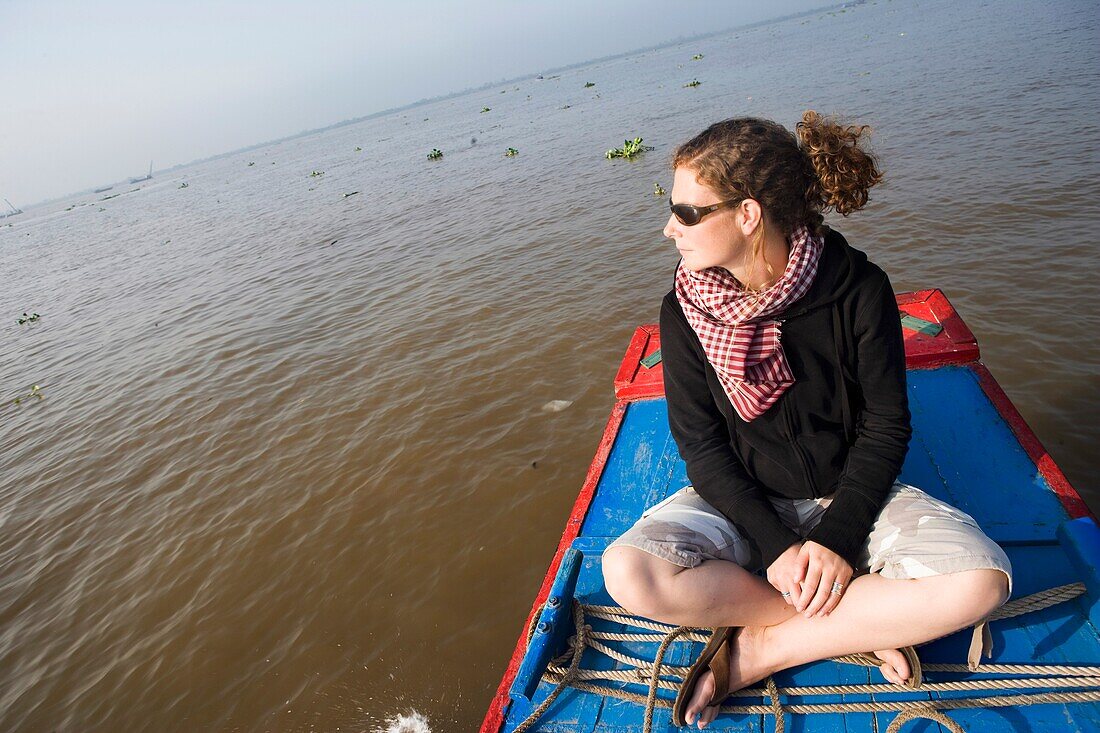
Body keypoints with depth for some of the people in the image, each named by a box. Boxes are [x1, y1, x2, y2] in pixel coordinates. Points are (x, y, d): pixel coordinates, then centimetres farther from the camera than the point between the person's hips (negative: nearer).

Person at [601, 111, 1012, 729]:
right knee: (629, 574, -26)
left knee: (981, 579, -26)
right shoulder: (686, 310, -11)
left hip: (849, 493, 0)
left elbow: (886, 427, -9)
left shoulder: (858, 288, -14)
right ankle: (866, 626, -12)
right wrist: (775, 545, -19)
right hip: (741, 500, 1)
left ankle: (760, 649, -12)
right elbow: (702, 446, -10)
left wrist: (837, 537, -19)